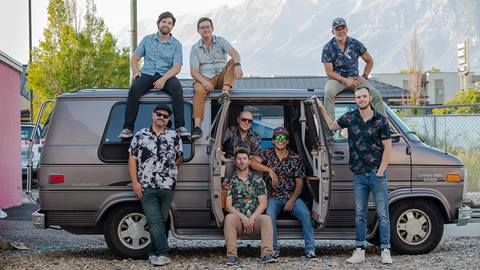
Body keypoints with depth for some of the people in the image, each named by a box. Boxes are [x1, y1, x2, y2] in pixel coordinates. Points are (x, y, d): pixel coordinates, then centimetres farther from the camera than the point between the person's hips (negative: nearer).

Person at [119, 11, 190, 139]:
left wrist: (163, 79, -20)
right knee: (134, 89, -31)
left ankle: (180, 126, -35)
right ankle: (128, 128, -31)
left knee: (177, 88, -35)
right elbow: (134, 58, 15)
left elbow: (177, 67, -3)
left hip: (166, 76, -1)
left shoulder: (176, 44, 8)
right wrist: (136, 72, -7)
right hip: (147, 74, 1)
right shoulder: (147, 40, 15)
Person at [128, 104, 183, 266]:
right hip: (146, 187, -2)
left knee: (161, 221, 6)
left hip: (167, 187, 2)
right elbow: (132, 159, 5)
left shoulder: (174, 137, 8)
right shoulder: (140, 136, 5)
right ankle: (163, 254, -14)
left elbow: (180, 157, 18)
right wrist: (135, 182, -2)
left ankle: (155, 252, 13)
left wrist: (169, 168, 6)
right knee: (155, 220, -10)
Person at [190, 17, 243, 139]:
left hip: (221, 77, 1)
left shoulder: (221, 41, 9)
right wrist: (203, 81, -22)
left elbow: (234, 53, -11)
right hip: (204, 78, -1)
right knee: (199, 90, -34)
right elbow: (193, 71, -1)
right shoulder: (195, 48, 9)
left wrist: (237, 65, -36)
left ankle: (225, 90, -43)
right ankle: (197, 127, -45)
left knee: (233, 62, -22)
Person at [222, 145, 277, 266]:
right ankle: (232, 255, -36)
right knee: (229, 218, -34)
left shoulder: (258, 181, 12)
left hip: (255, 217, 1)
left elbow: (263, 204, 4)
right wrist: (243, 217, -15)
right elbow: (228, 206, 1)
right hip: (237, 218, -1)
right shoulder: (229, 182, 9)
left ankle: (267, 254, -39)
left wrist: (252, 218, -12)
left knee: (266, 219, -31)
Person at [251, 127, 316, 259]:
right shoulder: (268, 154, 4)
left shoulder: (296, 159, 4)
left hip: (292, 196, 1)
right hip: (274, 197, -1)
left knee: (305, 214, -27)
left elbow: (299, 183, 2)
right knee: (269, 215, -32)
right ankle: (274, 248, -19)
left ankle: (310, 249, -21)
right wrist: (270, 170, -24)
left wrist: (292, 200, -12)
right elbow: (253, 163, -14)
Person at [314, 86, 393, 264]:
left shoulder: (380, 120, -3)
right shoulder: (350, 118, 6)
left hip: (377, 173, -3)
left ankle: (385, 251, 1)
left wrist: (380, 171, -9)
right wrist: (322, 109, 16)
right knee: (360, 214, 7)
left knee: (382, 214, -2)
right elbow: (332, 126, 24)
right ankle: (359, 251, 10)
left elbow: (387, 148, -3)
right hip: (359, 174, 3)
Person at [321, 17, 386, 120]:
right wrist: (345, 80, -21)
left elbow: (369, 61, 14)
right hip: (337, 79, -3)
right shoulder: (328, 48, -4)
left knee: (376, 95, -17)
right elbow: (329, 73, -7)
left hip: (354, 78, 3)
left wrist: (364, 76, -2)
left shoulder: (355, 44, 3)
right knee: (329, 92, -37)